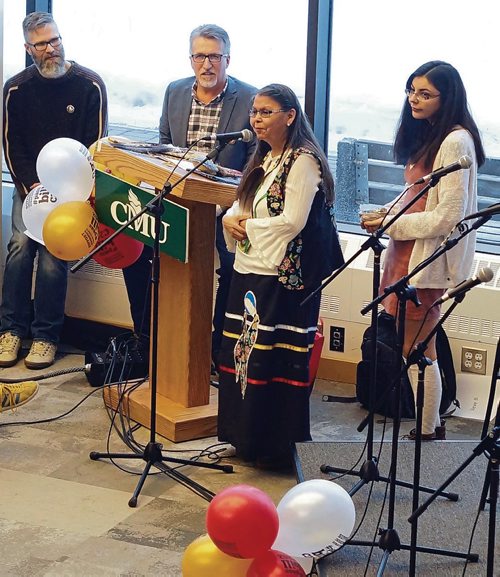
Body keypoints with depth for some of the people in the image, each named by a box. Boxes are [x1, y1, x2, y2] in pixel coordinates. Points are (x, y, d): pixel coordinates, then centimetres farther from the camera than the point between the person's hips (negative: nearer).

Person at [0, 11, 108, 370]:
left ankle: (46, 336, -9)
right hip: (29, 183, 3)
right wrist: (31, 186, -9)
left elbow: (95, 144, -5)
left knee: (52, 249, -17)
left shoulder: (89, 85, -5)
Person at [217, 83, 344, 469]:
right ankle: (246, 437, 22)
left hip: (284, 277, -9)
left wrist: (249, 225, -8)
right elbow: (243, 205, 21)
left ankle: (276, 446, 8)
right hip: (250, 270, 9)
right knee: (241, 351, 11)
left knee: (276, 360, -4)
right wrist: (230, 218, -1)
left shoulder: (303, 161, -11)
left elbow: (293, 221, -18)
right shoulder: (264, 159, 17)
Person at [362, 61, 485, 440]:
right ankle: (432, 426, 24)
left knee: (417, 349, -1)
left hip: (429, 260, -9)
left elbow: (448, 217, -19)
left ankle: (428, 435, 11)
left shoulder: (455, 142, -15)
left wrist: (391, 225, -14)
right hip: (408, 254, 9)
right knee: (415, 348, 13)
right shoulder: (427, 136, 14)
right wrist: (385, 213, 4)